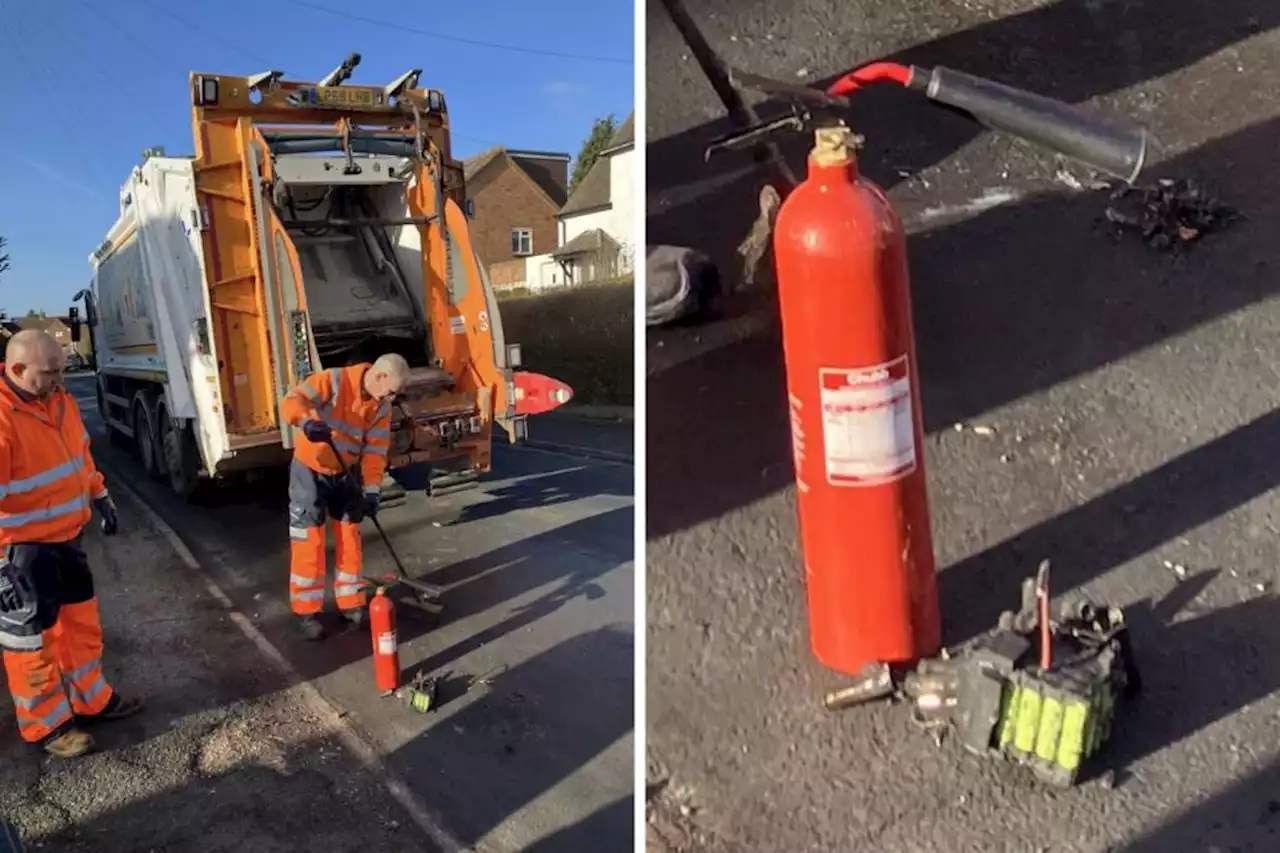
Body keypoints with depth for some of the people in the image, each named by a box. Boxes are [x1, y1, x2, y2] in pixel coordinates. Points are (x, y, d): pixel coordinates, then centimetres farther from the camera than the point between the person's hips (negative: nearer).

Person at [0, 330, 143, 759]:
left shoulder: (59, 401, 1)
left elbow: (80, 454, 17)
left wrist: (101, 499, 20)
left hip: (66, 537, 8)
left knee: (81, 619, 20)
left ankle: (91, 699, 38)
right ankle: (46, 724, 24)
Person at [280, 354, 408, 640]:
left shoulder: (381, 407, -6)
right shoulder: (334, 380, -21)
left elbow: (375, 450, -7)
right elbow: (293, 401, -31)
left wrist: (372, 489, -18)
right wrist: (307, 421, -52)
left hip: (342, 474, 5)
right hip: (309, 469, -5)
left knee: (350, 538, 8)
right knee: (309, 541, -2)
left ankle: (351, 603, 22)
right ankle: (307, 611, 9)